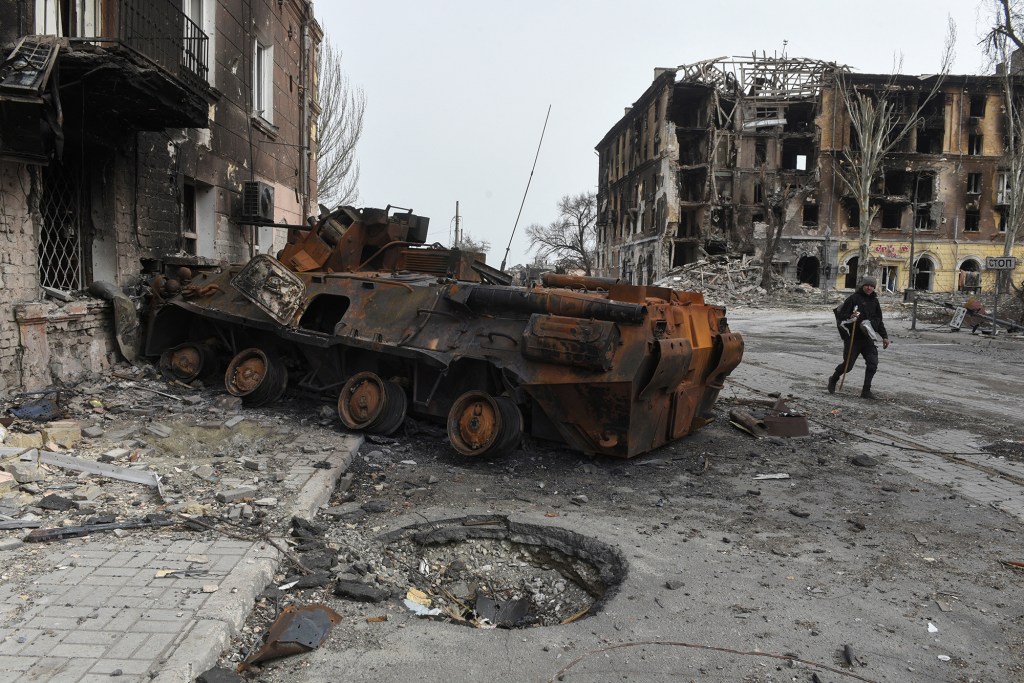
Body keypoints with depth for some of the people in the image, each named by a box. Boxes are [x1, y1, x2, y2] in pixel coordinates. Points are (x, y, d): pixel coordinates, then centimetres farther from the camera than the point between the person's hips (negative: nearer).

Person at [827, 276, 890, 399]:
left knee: (873, 363, -5)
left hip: (867, 338, 5)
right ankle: (833, 380, 27)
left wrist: (884, 336, 17)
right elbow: (841, 315, -8)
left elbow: (879, 321, 21)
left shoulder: (874, 301, 13)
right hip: (853, 338, -5)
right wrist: (850, 317, -28)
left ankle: (866, 391, 3)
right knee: (848, 364, 0)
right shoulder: (853, 298, -6)